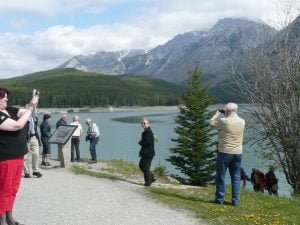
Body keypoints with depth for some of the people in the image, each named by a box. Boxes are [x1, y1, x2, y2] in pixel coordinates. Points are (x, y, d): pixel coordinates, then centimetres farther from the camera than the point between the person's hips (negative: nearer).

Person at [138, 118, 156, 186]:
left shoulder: (148, 132, -18)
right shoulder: (146, 131, 16)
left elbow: (147, 142, -25)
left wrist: (140, 142, -9)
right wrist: (141, 142, -1)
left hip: (148, 153, -11)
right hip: (145, 153, 11)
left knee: (146, 168, -3)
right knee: (141, 165, 17)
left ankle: (148, 182, 8)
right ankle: (151, 178, 24)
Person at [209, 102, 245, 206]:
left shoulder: (223, 121, -15)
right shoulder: (242, 122, 2)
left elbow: (211, 124, 0)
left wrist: (217, 114, 14)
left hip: (224, 152, -5)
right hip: (238, 153, 5)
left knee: (220, 176, 7)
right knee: (236, 177, 10)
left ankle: (219, 198, 12)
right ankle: (235, 200, 11)